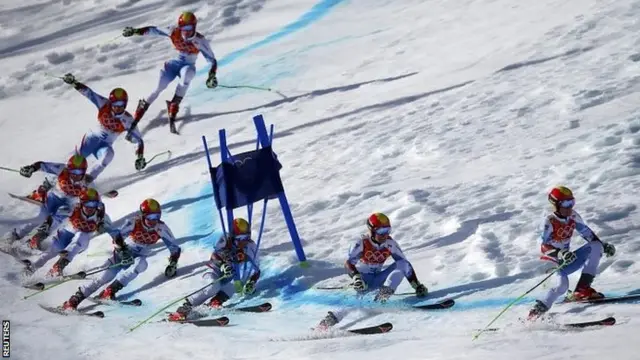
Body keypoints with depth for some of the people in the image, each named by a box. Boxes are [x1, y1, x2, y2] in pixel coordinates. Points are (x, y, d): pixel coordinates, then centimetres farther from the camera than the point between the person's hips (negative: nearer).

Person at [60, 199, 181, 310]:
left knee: (141, 264, -34)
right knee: (105, 277, -17)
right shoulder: (134, 222, -20)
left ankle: (111, 289, -32)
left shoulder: (161, 228, -14)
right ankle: (75, 299, -9)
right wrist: (122, 250, -35)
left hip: (139, 257, 2)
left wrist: (173, 264, -19)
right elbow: (117, 235, -24)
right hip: (123, 253, -1)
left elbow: (175, 248, -8)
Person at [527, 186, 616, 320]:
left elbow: (586, 232, 12)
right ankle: (539, 308, -17)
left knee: (596, 247, -12)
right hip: (553, 261, -7)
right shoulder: (549, 221, -19)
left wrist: (603, 245, 5)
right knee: (562, 286, -34)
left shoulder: (573, 216, -3)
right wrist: (560, 254, -41)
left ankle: (583, 288, -17)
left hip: (566, 259, 7)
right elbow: (544, 247, -25)